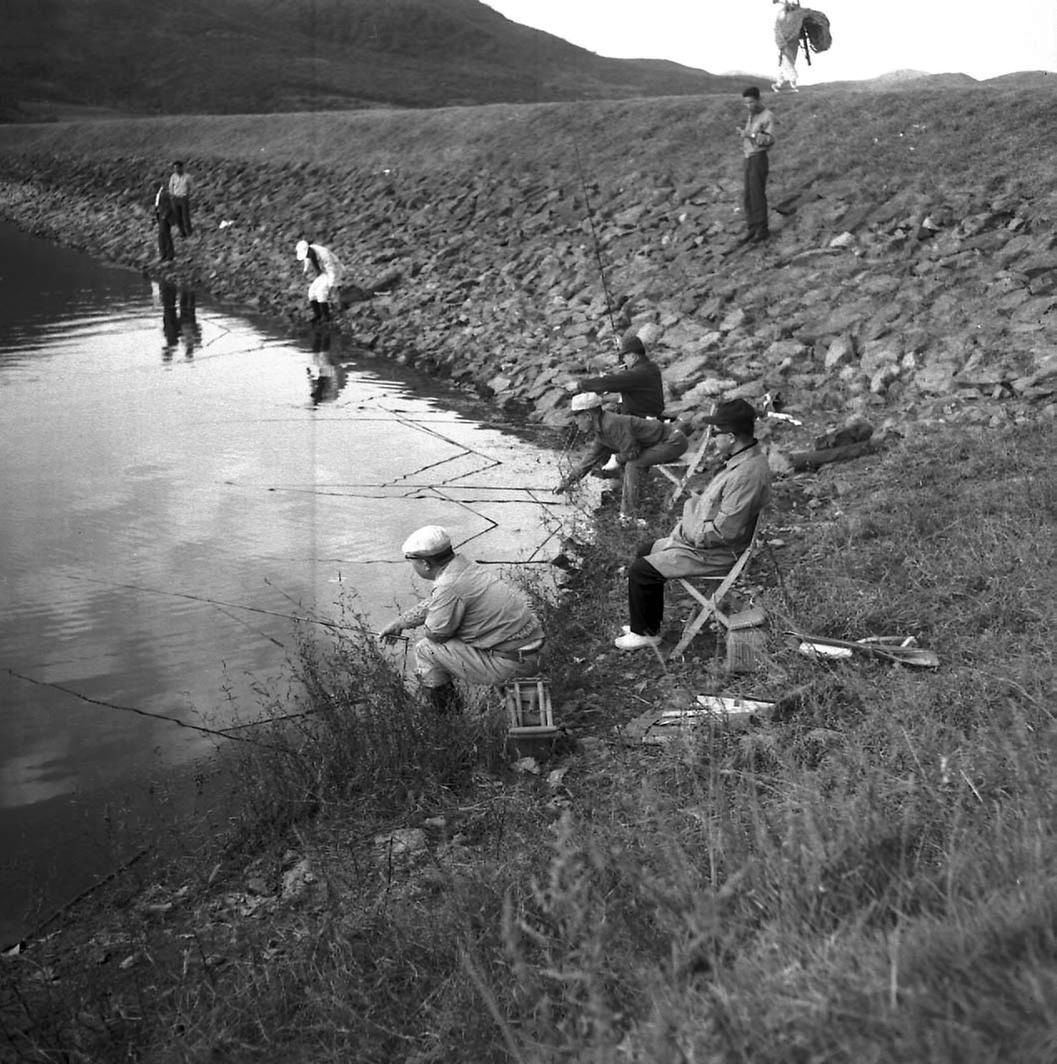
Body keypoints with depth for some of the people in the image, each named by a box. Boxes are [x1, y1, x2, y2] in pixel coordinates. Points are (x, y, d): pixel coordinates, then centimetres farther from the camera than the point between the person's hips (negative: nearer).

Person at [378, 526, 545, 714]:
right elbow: (430, 605, 24)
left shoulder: (450, 586, -23)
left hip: (510, 662, -10)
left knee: (425, 650, -1)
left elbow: (436, 633, -10)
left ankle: (446, 718, 16)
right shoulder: (466, 566, 8)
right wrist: (399, 623, 29)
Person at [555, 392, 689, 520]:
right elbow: (591, 457, 18)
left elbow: (630, 453, -22)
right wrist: (567, 481, 20)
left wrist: (617, 458, 0)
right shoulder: (601, 433, 8)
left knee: (633, 464, -19)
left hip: (674, 441, -9)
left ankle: (628, 513, -16)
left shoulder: (612, 424, -24)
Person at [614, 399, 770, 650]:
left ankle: (644, 633, 11)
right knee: (646, 552, 19)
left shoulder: (748, 474, -31)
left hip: (714, 554, -11)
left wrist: (691, 534, -16)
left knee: (640, 571, -9)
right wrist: (694, 500, 2)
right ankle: (647, 625, 27)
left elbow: (723, 531, -29)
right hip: (699, 539, 11)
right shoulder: (743, 458, 3)